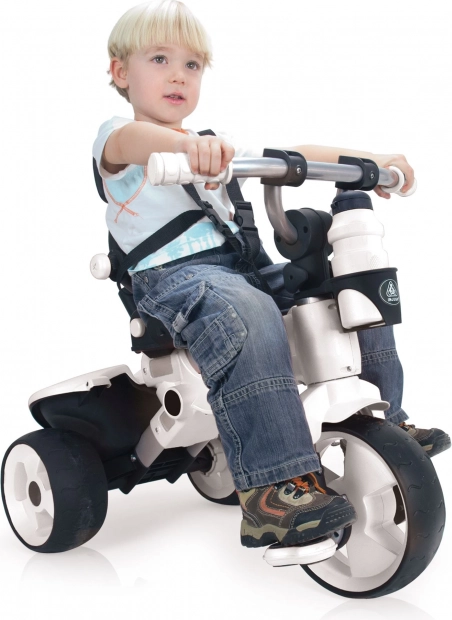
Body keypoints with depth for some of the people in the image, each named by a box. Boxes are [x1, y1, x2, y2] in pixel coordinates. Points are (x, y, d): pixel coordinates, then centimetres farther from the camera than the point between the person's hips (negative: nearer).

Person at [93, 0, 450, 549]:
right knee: (246, 316, -39)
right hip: (172, 274, -7)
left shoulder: (216, 147, 25)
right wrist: (186, 141, -47)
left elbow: (290, 155, 21)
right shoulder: (116, 139, 3)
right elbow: (131, 139, -23)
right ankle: (273, 489, -42)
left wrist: (370, 160, 10)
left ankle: (384, 421, 18)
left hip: (244, 262, 7)